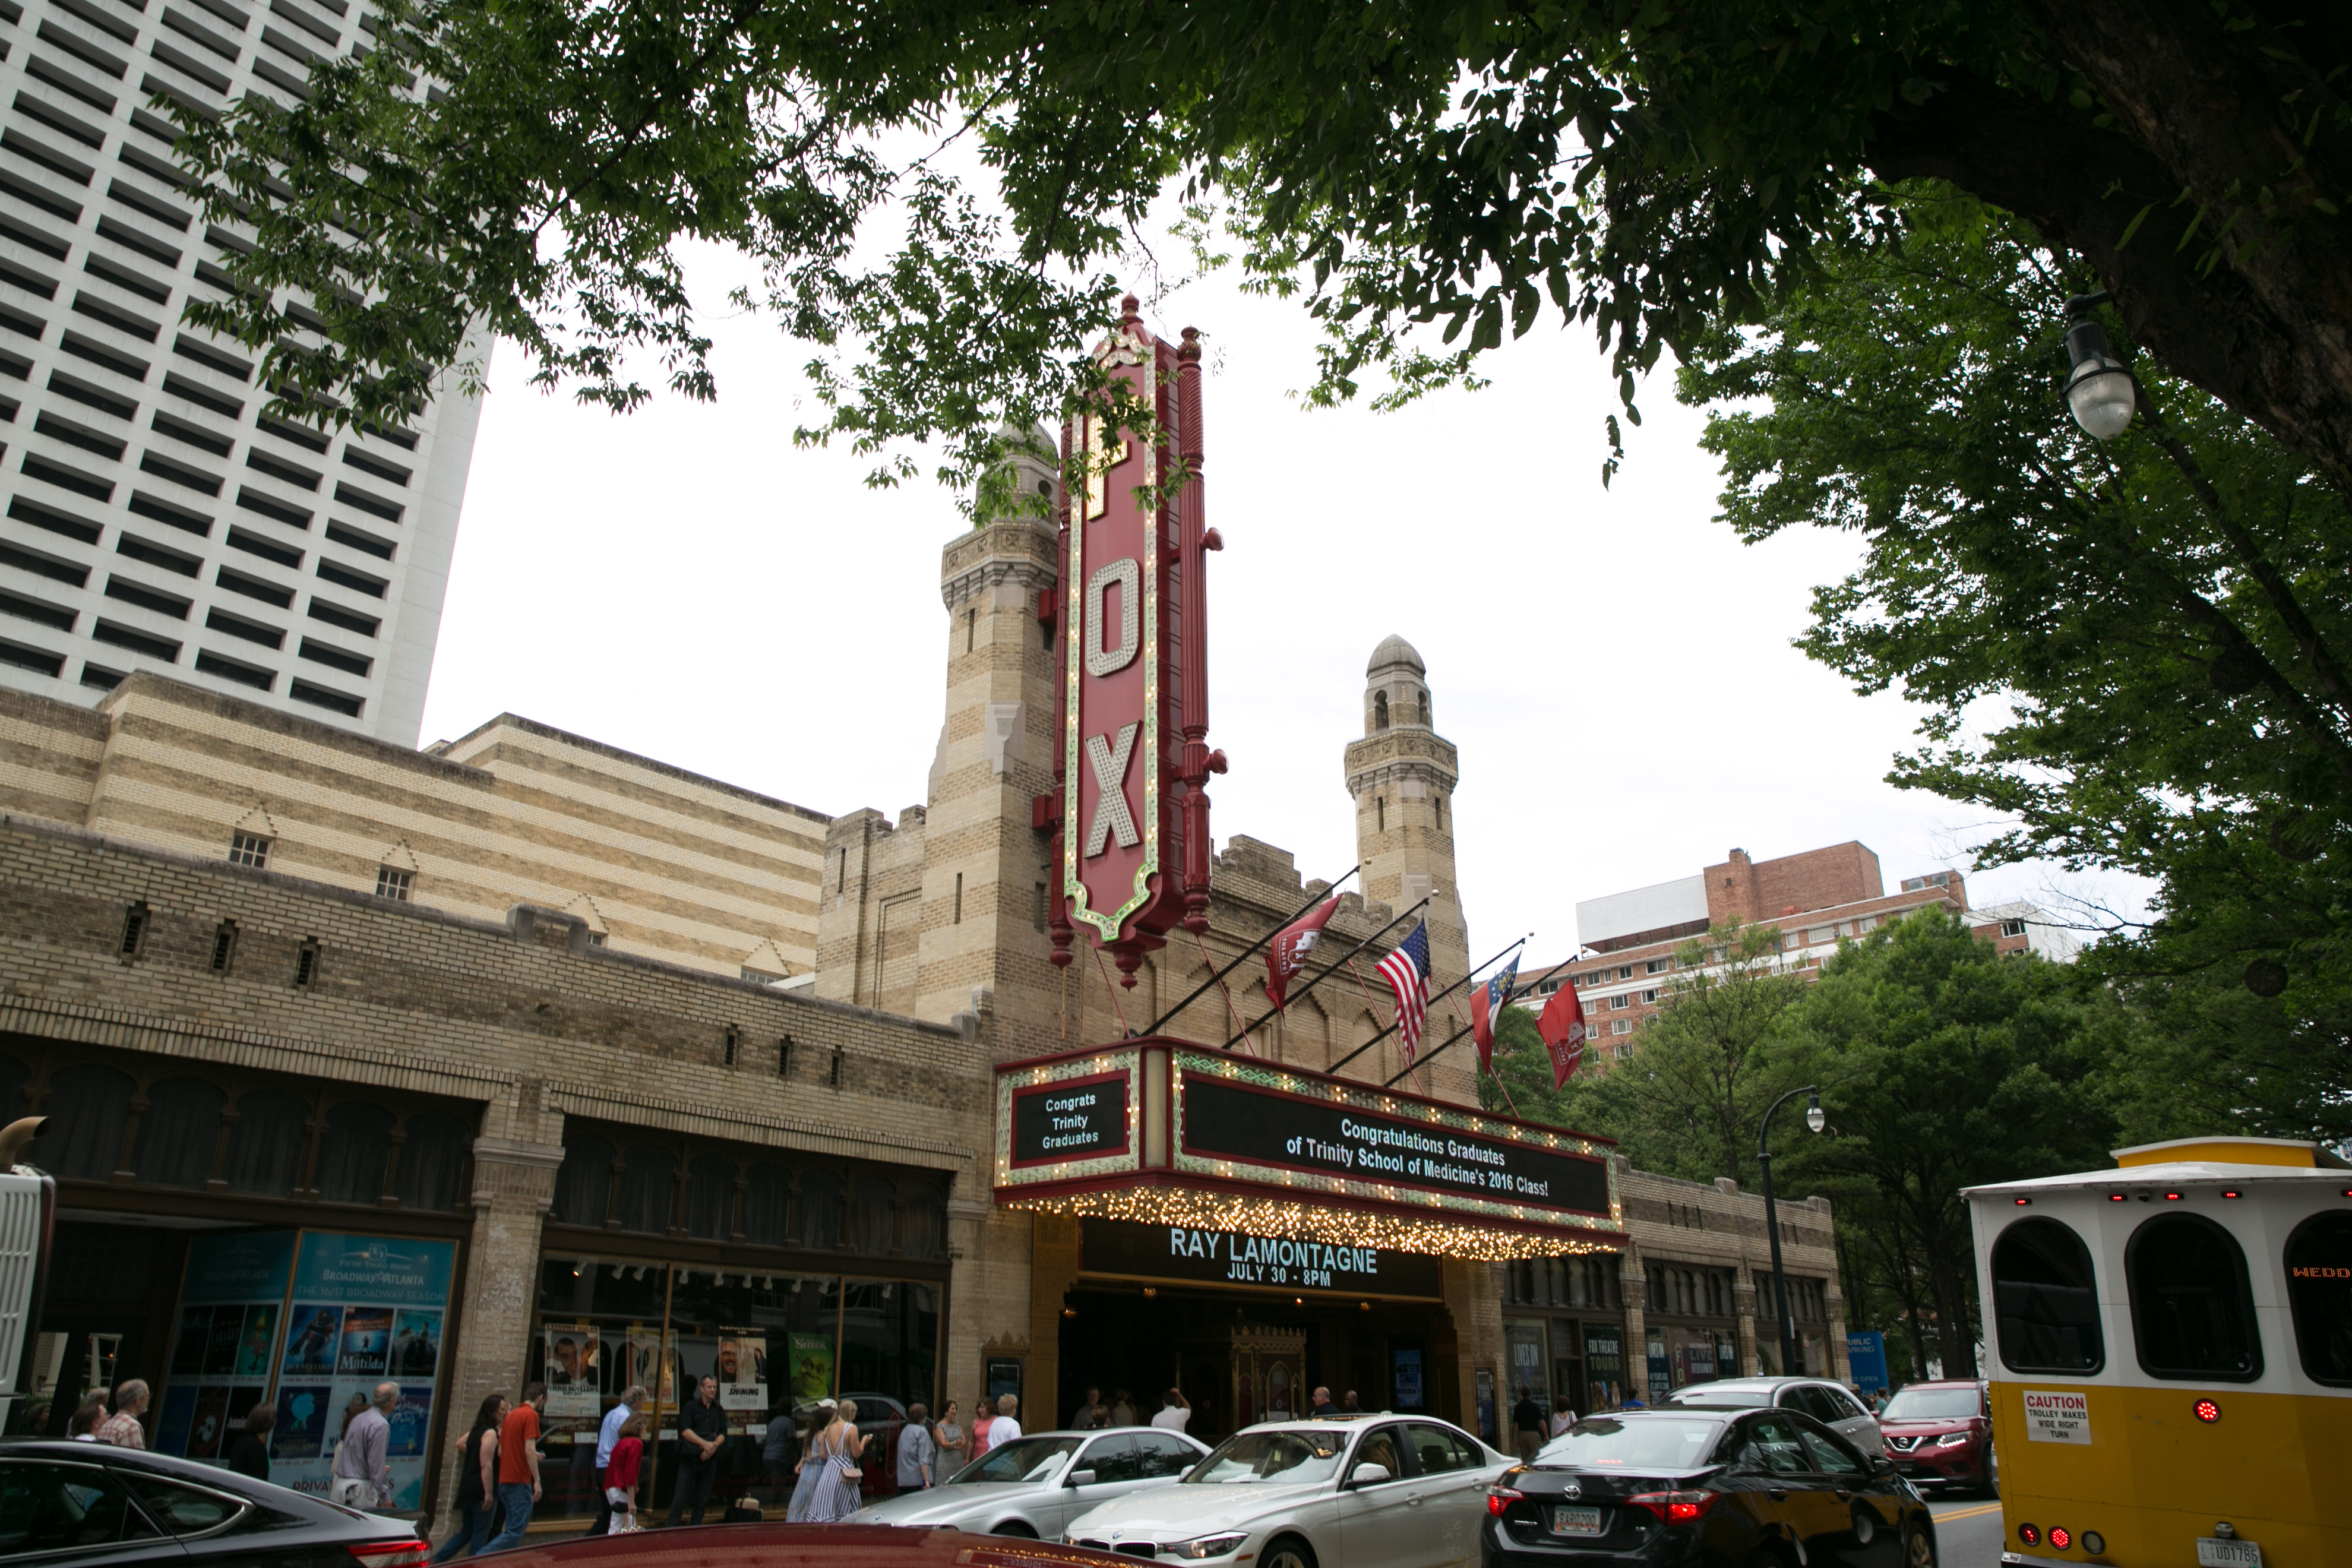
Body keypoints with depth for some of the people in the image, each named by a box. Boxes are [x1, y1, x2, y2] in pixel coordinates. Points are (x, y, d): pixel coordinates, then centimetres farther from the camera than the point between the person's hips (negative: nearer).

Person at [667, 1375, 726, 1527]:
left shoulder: (719, 1411, 14)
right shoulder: (690, 1406, 4)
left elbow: (723, 1434, 8)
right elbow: (685, 1431, -7)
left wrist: (713, 1446, -13)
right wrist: (705, 1444, -16)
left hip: (709, 1459, 3)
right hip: (689, 1457, -3)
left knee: (702, 1500, 5)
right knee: (680, 1498, -6)